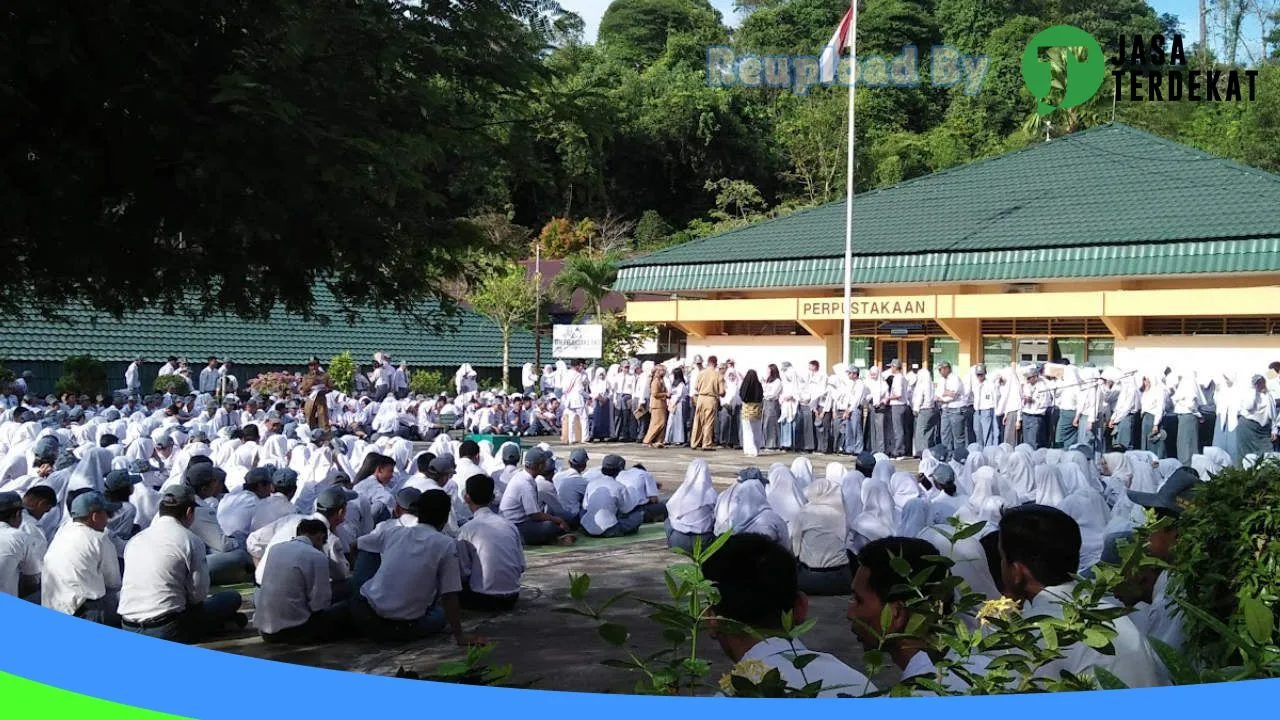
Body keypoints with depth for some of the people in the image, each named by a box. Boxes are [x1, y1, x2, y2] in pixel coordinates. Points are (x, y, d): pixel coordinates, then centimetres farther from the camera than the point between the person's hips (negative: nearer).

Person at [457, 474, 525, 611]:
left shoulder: (467, 530, -13)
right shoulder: (509, 525, 1)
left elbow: (463, 572, -11)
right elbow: (521, 567, 3)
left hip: (484, 600, -3)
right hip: (512, 598, 3)